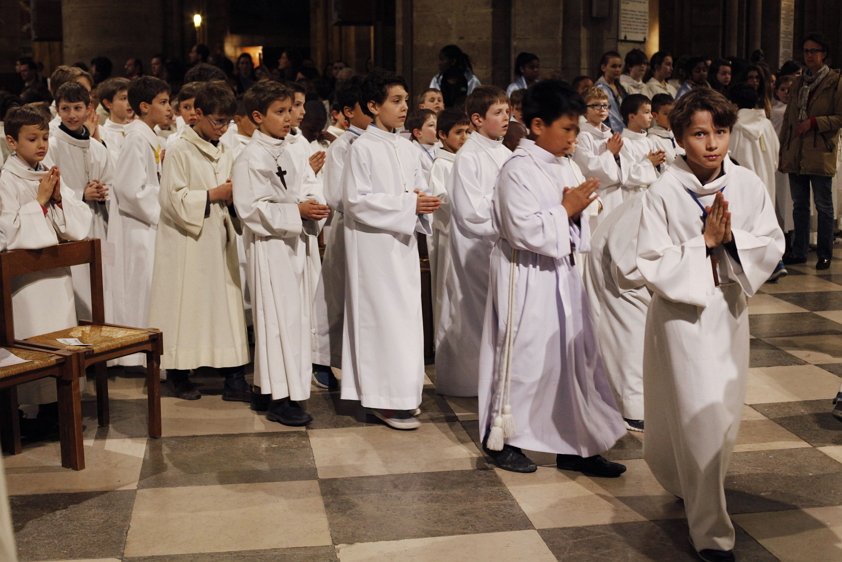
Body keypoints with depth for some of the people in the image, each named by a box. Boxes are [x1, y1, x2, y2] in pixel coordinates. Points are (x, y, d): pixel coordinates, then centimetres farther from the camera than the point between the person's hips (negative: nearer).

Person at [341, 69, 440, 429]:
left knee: (405, 315, 9)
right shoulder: (362, 148, -10)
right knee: (384, 316, -4)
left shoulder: (405, 147, 10)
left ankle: (400, 392, 20)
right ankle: (386, 400, 3)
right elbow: (357, 200, -15)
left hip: (403, 242, 7)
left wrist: (423, 200, -9)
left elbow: (420, 187, 15)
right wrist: (408, 204, -19)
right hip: (374, 246, -7)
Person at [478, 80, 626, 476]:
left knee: (575, 354, 9)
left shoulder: (562, 167, 10)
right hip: (526, 276, -8)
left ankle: (575, 446, 19)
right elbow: (524, 229, -23)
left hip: (559, 272, 8)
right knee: (523, 354, 3)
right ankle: (502, 439, 22)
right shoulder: (518, 170, -16)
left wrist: (578, 211, -4)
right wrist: (566, 210, -16)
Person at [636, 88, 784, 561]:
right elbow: (653, 264, -14)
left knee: (726, 415, 15)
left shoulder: (749, 185, -3)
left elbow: (773, 245, -1)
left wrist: (731, 238, -18)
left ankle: (698, 491, 43)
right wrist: (703, 242, -21)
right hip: (682, 312, -4)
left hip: (730, 309, 5)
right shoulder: (664, 193, -14)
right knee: (701, 419, -6)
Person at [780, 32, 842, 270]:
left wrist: (814, 122, -16)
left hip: (820, 153, -5)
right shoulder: (799, 83, 15)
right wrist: (782, 150, 12)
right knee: (799, 205, 11)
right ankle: (798, 252, 18)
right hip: (795, 153, 6)